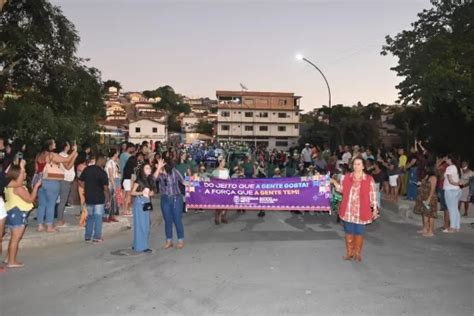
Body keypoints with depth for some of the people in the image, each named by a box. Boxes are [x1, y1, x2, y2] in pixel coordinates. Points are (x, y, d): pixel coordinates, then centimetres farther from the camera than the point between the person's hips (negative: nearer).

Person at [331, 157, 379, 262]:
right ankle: (349, 252, 25)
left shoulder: (369, 179, -5)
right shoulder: (347, 177, 4)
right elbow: (341, 189, 14)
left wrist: (375, 209, -3)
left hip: (361, 212, -2)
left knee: (359, 233, 7)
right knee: (349, 232, 10)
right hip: (348, 211, 2)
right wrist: (334, 182, 1)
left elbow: (373, 195, -3)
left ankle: (357, 253, 23)